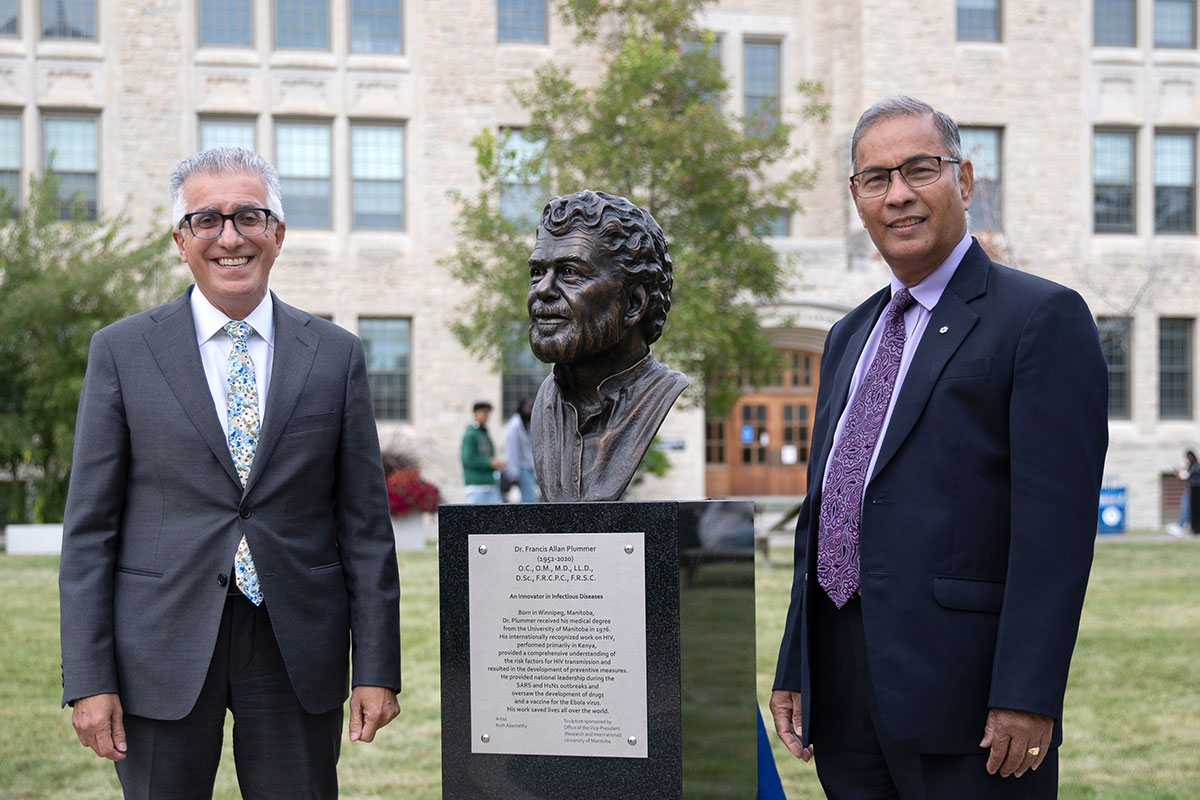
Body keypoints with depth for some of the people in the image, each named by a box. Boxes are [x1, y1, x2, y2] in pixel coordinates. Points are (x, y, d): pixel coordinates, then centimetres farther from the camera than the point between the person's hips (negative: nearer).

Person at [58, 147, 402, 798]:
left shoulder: (336, 355, 5)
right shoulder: (122, 351, 2)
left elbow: (365, 522, 5)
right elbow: (89, 525, 0)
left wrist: (377, 668, 0)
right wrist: (89, 679, -6)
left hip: (296, 651, 1)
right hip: (163, 648, -1)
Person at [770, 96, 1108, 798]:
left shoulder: (1045, 317, -5)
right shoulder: (850, 337, 19)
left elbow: (1056, 519, -13)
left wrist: (1026, 695, -19)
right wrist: (795, 670, 15)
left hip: (962, 691, -6)